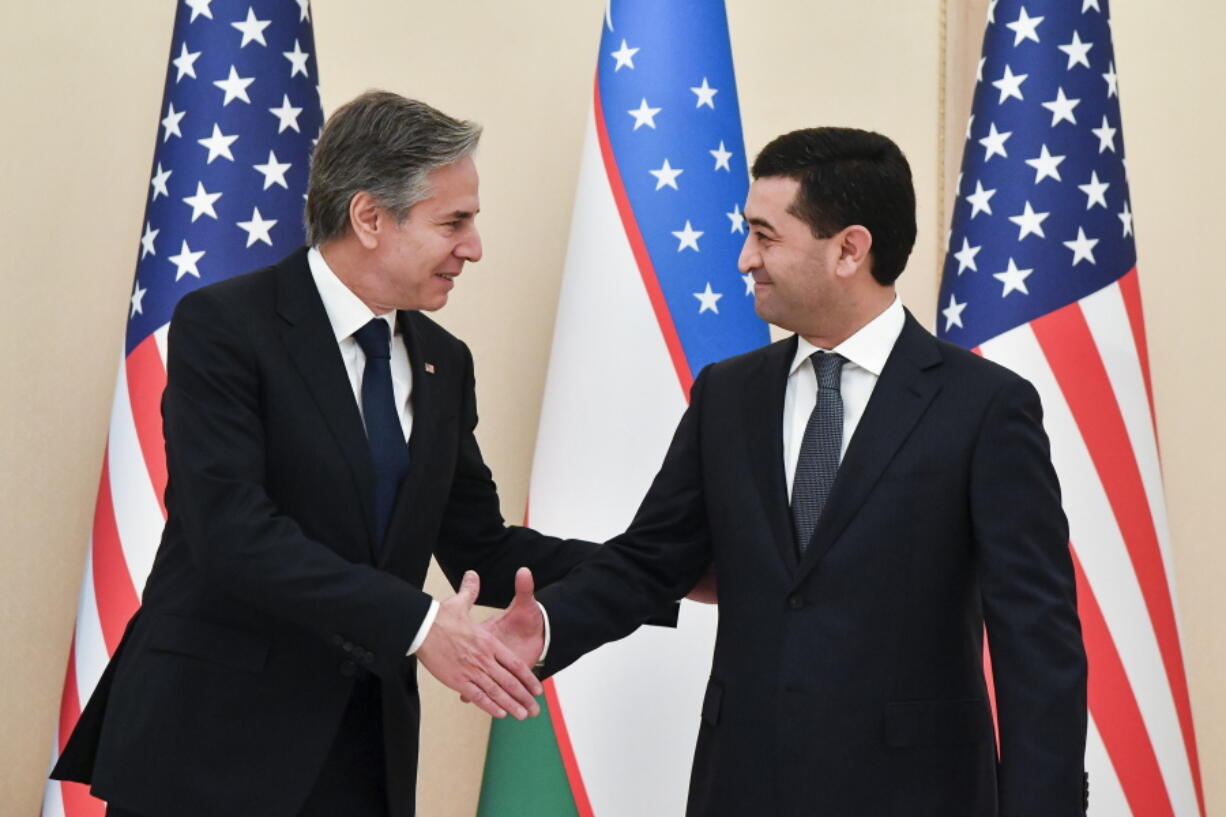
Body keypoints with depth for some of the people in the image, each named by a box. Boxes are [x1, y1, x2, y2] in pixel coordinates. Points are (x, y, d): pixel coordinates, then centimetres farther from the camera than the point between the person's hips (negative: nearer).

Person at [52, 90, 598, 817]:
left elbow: (484, 552, 10)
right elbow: (233, 532, -21)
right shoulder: (224, 324, -11)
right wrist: (418, 626, -26)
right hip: (210, 743, -6)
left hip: (364, 751, 6)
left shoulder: (442, 362, 9)